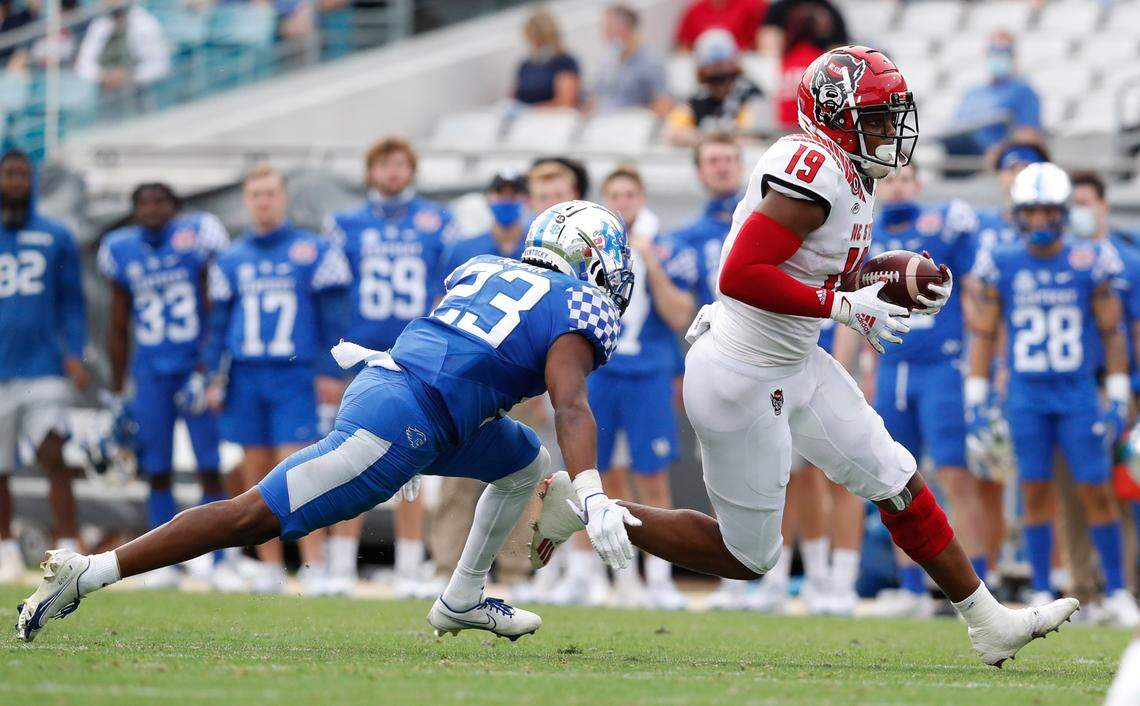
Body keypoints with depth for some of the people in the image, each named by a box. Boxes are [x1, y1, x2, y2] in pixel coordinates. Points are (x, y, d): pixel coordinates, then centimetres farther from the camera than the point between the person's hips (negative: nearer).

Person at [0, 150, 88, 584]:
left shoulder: (56, 238, 7)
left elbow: (71, 301, 11)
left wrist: (74, 353, -1)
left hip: (44, 368, -1)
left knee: (52, 456, -14)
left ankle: (68, 550, -17)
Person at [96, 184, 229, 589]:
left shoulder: (198, 237, -5)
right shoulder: (122, 251, 7)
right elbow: (119, 328, 15)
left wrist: (208, 372, -9)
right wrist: (117, 394, 15)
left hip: (198, 366, -3)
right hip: (150, 370, 3)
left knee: (210, 468, -6)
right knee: (157, 471, 3)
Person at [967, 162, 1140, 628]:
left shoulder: (1087, 265, -3)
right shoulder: (1002, 267, 0)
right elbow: (984, 336, 5)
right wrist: (975, 405, 2)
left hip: (1078, 396, -1)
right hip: (1025, 397, 1)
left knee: (1096, 490, -2)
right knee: (1036, 491, 2)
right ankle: (1041, 594, 9)